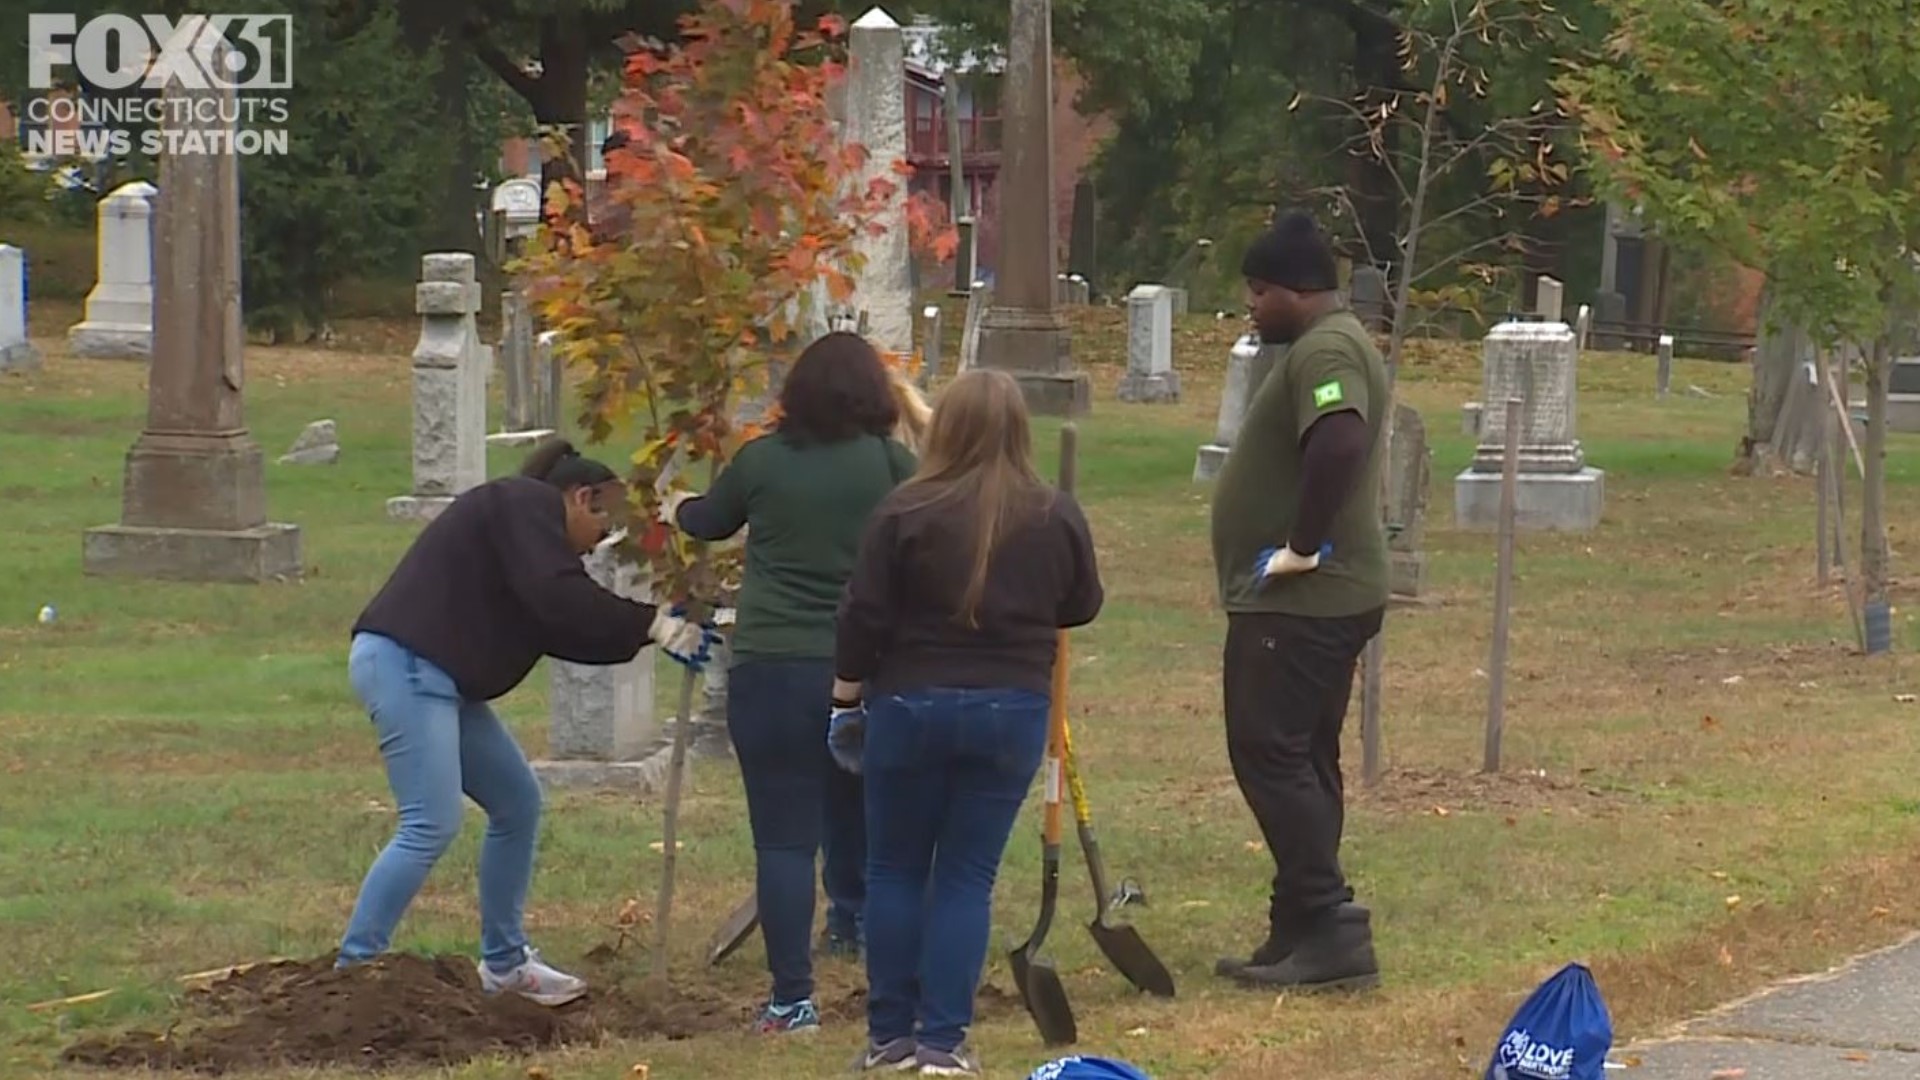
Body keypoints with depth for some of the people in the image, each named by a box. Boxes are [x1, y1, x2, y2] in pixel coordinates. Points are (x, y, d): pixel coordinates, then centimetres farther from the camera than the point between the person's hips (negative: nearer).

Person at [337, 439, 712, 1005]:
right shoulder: (527, 506, -5)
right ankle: (353, 969, -14)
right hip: (405, 666, -11)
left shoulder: (527, 519, 24)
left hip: (440, 681, 11)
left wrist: (651, 631, 14)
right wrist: (653, 624, -15)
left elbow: (566, 633, 20)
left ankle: (504, 962, 23)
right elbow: (561, 599, -20)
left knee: (518, 804, 15)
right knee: (431, 826, -16)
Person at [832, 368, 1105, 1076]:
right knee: (968, 877, 7)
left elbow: (864, 619, -8)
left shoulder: (906, 513, -10)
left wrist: (847, 700, 5)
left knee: (895, 870, 11)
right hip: (1013, 710, 2)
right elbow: (1083, 606, 11)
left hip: (911, 705, -2)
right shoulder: (1056, 518, -3)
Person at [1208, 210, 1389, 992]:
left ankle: (1329, 926, -12)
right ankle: (1303, 935, 17)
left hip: (1299, 602, -11)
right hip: (1320, 599, 11)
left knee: (1271, 753, -10)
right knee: (1300, 760, 13)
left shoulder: (1323, 352, -17)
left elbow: (1339, 443, -34)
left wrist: (1301, 546, -26)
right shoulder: (1333, 344, 18)